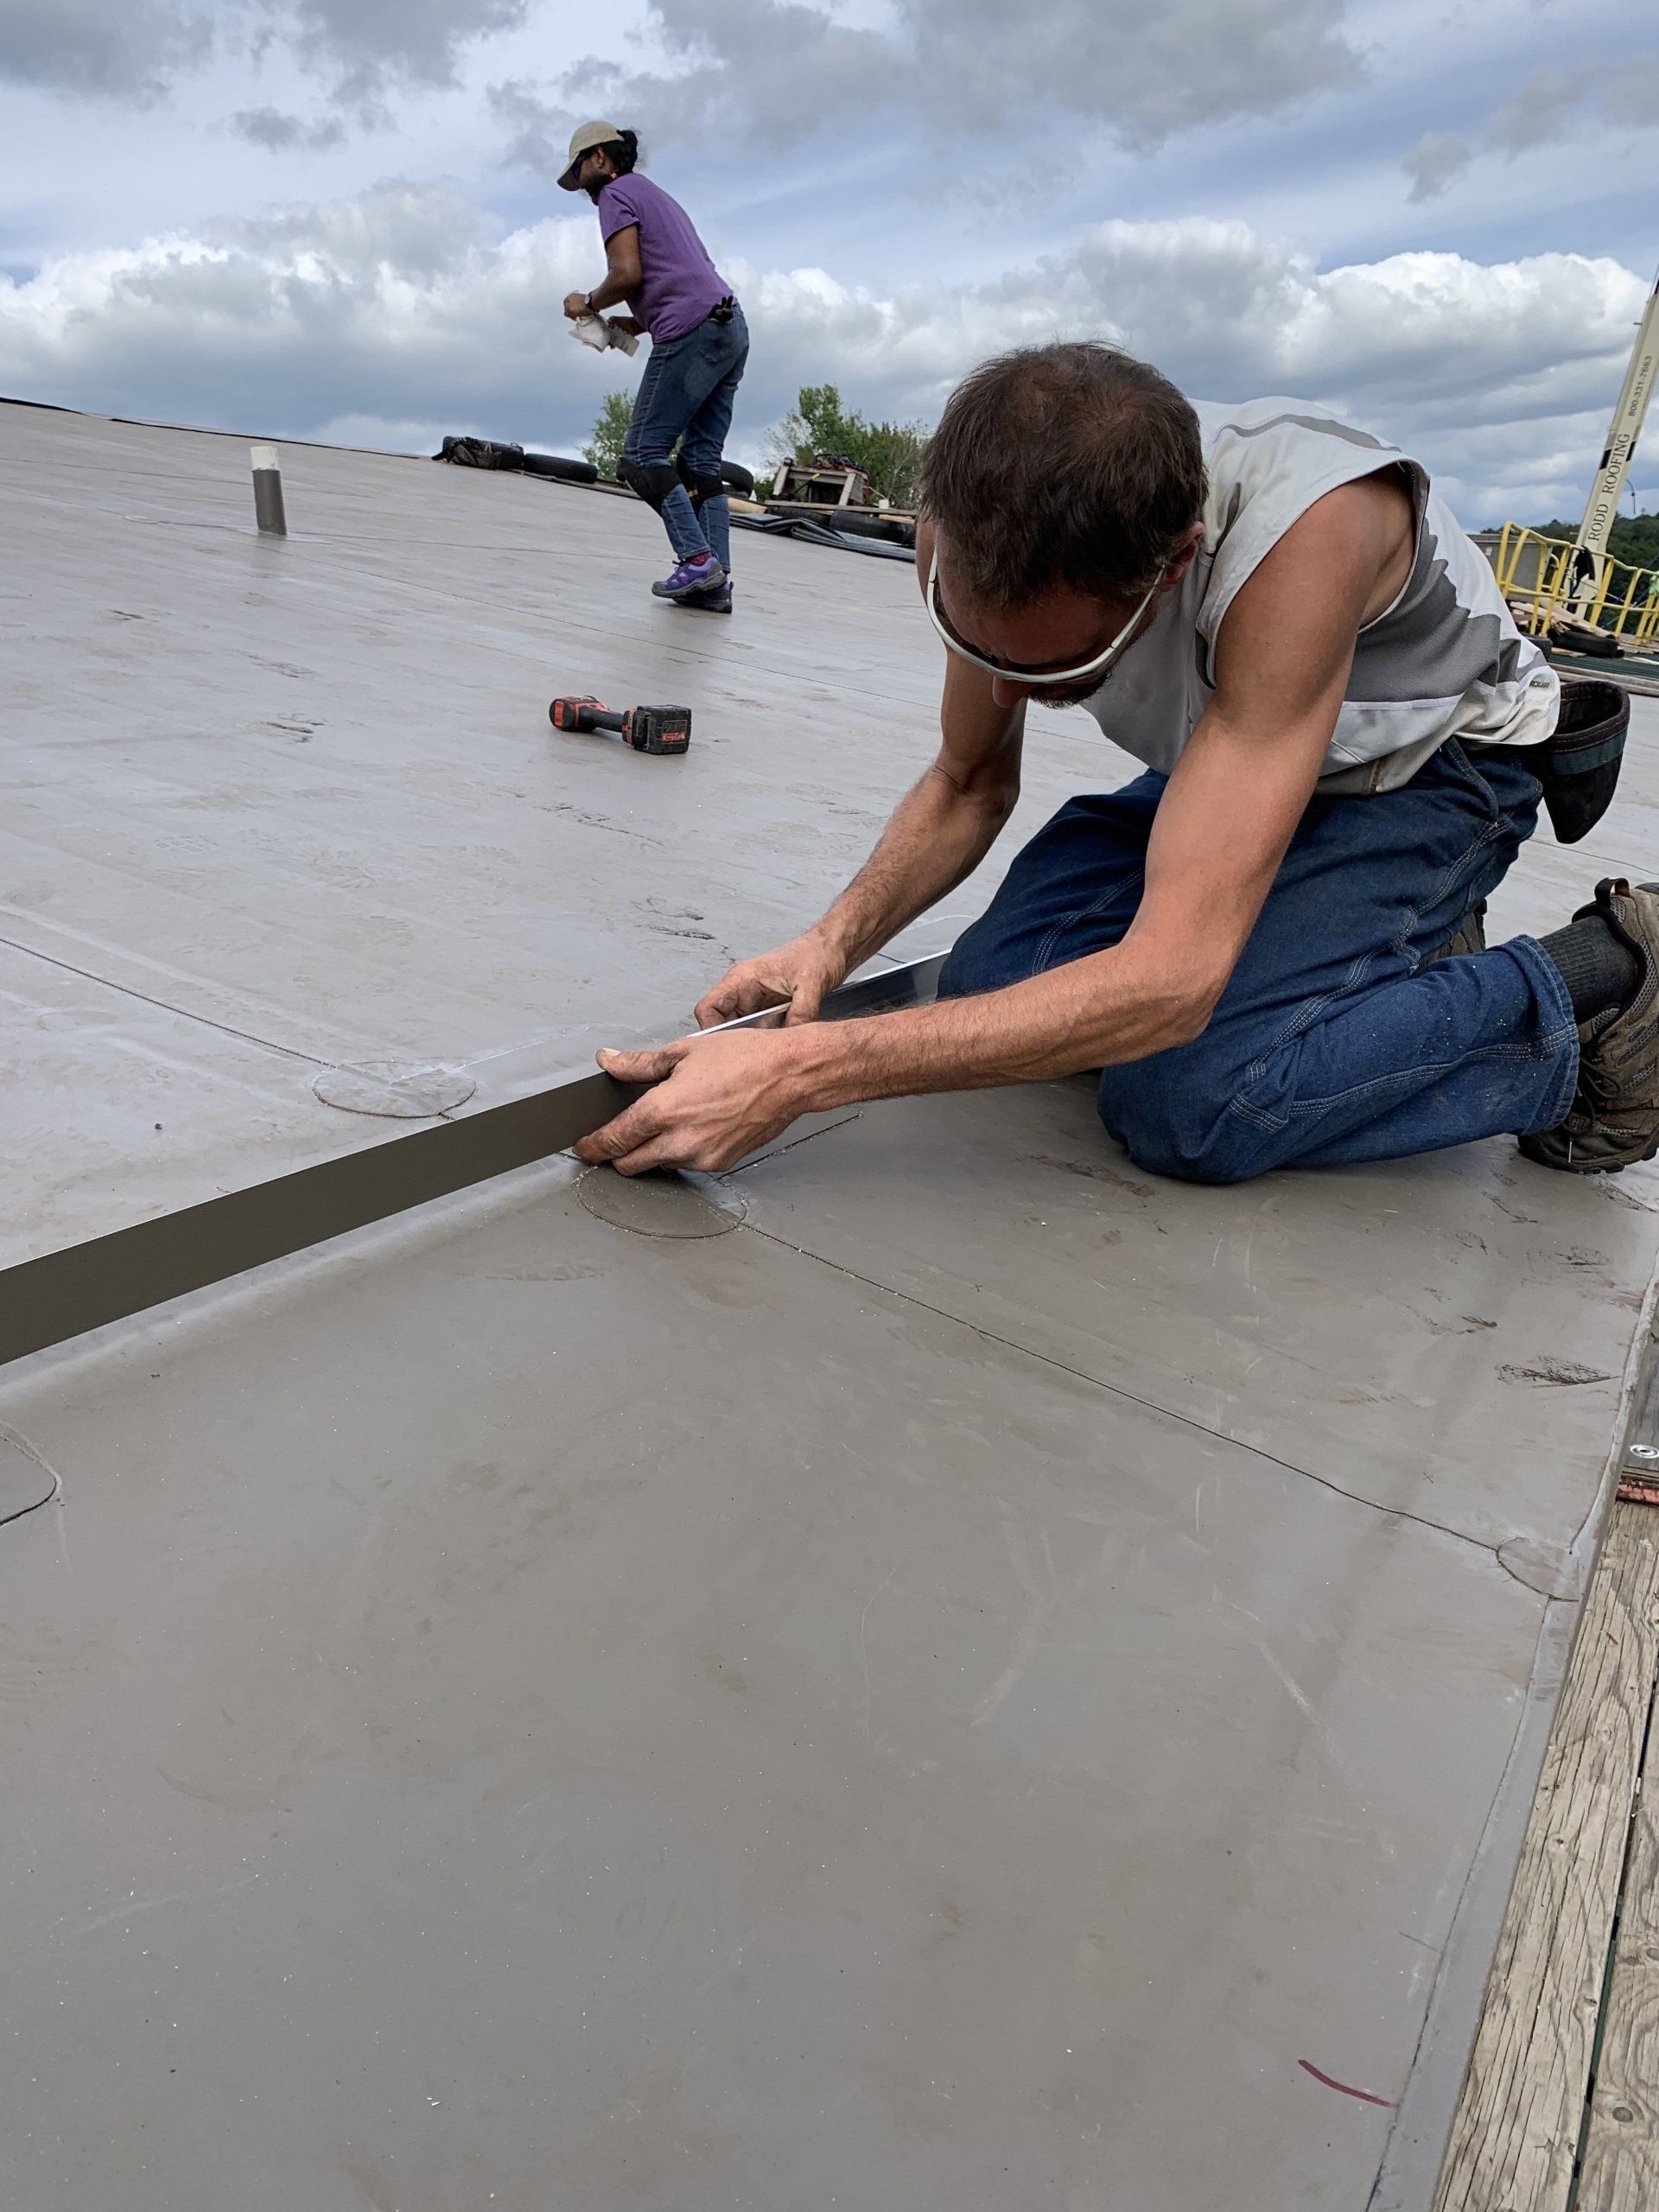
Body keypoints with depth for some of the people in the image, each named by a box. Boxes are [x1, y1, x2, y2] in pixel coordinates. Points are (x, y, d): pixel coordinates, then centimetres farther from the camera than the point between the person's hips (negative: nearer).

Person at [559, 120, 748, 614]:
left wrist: (588, 303, 7)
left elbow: (627, 274, -11)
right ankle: (716, 582, -4)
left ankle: (696, 558, -17)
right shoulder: (659, 197, 32)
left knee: (643, 453, -6)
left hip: (692, 333, -9)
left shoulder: (617, 193, 3)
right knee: (702, 460, 5)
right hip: (731, 326, 9)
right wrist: (640, 324, 22)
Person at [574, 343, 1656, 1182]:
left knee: (1187, 1100, -28)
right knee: (993, 988, -9)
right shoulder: (984, 530, -22)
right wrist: (833, 943, -24)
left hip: (1429, 762, -6)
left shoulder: (1305, 529, -42)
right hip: (1230, 764, 7)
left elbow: (1172, 981, -45)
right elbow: (970, 785, -4)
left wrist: (801, 1072, -48)